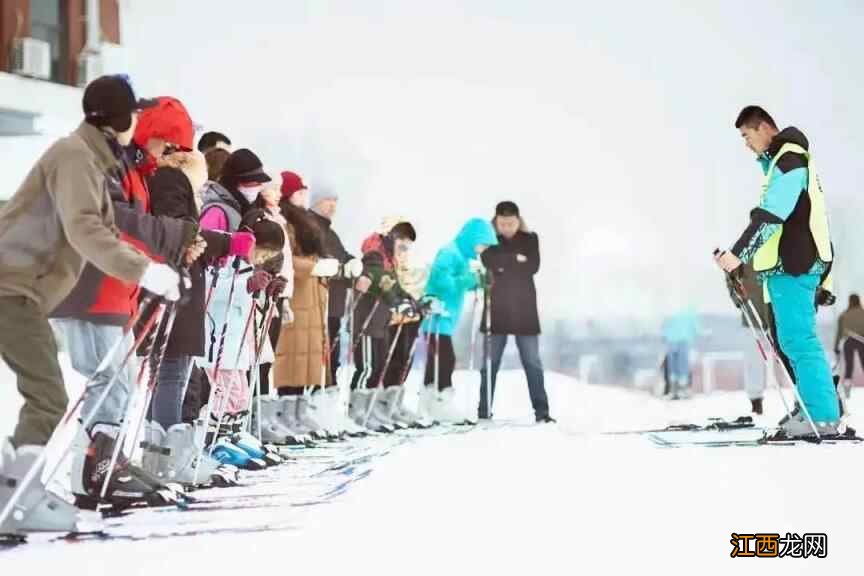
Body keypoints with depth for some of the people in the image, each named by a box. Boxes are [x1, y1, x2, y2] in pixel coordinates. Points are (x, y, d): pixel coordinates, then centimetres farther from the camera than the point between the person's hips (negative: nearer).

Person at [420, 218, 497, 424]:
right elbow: (442, 281, -26)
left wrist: (477, 281, 4)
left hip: (446, 318, 10)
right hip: (438, 317, -10)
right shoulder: (449, 253, -15)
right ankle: (444, 403, -11)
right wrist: (470, 278, -23)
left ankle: (431, 403, 18)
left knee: (436, 361, 13)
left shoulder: (464, 256, 14)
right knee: (445, 360, -12)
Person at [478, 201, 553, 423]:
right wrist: (516, 259, -12)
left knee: (533, 363, 0)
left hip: (524, 310, 0)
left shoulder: (530, 239, 5)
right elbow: (490, 262, -16)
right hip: (496, 310, 0)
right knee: (490, 363, 4)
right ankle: (484, 411, 10)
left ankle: (541, 411, 2)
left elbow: (533, 266, -11)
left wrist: (504, 264, -12)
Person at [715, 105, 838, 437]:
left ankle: (823, 416, -15)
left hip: (792, 264, -11)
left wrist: (739, 254, -27)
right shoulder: (784, 160, 22)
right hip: (794, 263, 11)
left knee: (799, 340, -13)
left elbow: (770, 216, -22)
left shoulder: (789, 160, -11)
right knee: (795, 340, 12)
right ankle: (814, 409, 14)